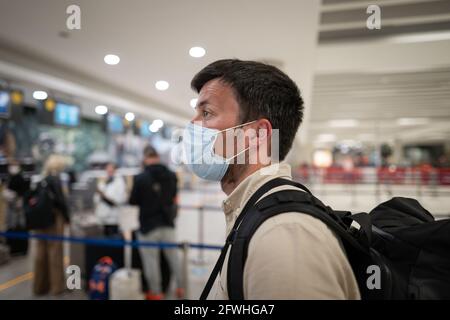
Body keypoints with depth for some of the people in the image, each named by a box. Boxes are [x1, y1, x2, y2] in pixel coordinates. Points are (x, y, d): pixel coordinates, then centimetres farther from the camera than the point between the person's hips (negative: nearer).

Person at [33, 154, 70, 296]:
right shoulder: (55, 179, -13)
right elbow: (60, 200, -15)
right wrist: (67, 216, -3)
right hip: (54, 218, -6)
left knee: (41, 251, 12)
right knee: (55, 250, 3)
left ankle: (40, 285, 22)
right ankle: (56, 285, 11)